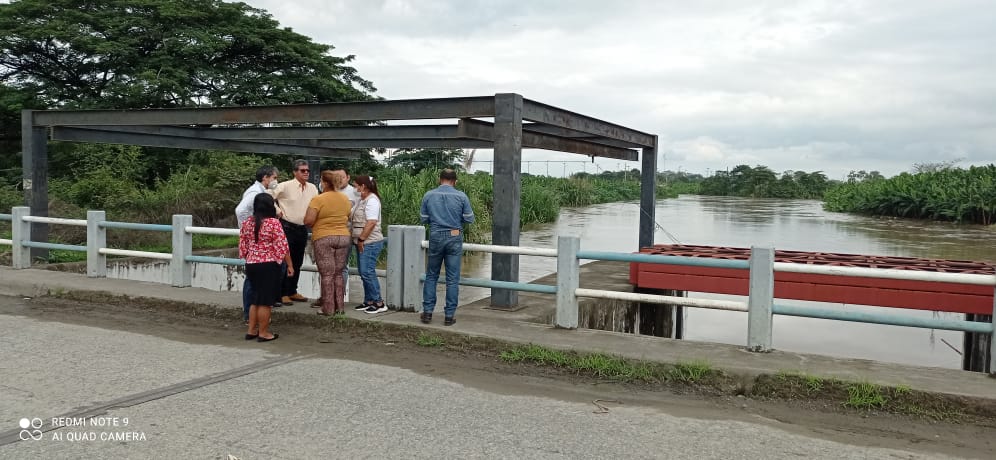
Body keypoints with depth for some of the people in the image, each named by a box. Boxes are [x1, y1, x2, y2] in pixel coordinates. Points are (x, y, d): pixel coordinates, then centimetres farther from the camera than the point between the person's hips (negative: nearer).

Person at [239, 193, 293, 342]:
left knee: (256, 299, 18)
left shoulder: (246, 223, 5)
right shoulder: (274, 223, -12)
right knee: (265, 300, 2)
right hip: (268, 266, -6)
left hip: (250, 265, 6)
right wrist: (289, 265, -4)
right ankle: (263, 333, 9)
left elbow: (242, 247, 10)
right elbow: (282, 246, -13)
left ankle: (251, 330, 22)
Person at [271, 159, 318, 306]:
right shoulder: (285, 186, -9)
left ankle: (292, 292, 26)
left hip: (302, 229, 6)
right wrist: (278, 211, -9)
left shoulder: (312, 188, 5)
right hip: (287, 227, -6)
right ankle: (283, 294, 5)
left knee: (297, 262, 14)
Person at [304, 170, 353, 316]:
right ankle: (340, 307, 14)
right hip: (343, 237, 5)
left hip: (323, 239, -5)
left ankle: (328, 309, 3)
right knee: (338, 274, 12)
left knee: (327, 275, 0)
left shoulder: (318, 199, -13)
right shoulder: (345, 199, 5)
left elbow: (308, 221, -17)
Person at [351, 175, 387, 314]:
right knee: (364, 272, 12)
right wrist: (359, 240, 11)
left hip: (370, 242, -10)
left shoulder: (372, 200, -14)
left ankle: (379, 303, -5)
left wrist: (361, 239, -19)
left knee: (367, 272, -10)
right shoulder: (363, 200, 17)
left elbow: (371, 223, -22)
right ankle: (369, 301, 20)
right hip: (363, 242, 10)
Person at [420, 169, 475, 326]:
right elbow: (469, 219, -1)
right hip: (454, 238, -1)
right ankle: (449, 315, 6)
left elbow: (423, 219, 5)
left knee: (431, 276, 13)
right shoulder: (461, 196, -5)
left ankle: (427, 312, 12)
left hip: (435, 237, 1)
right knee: (452, 279, 4)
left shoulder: (429, 195, -1)